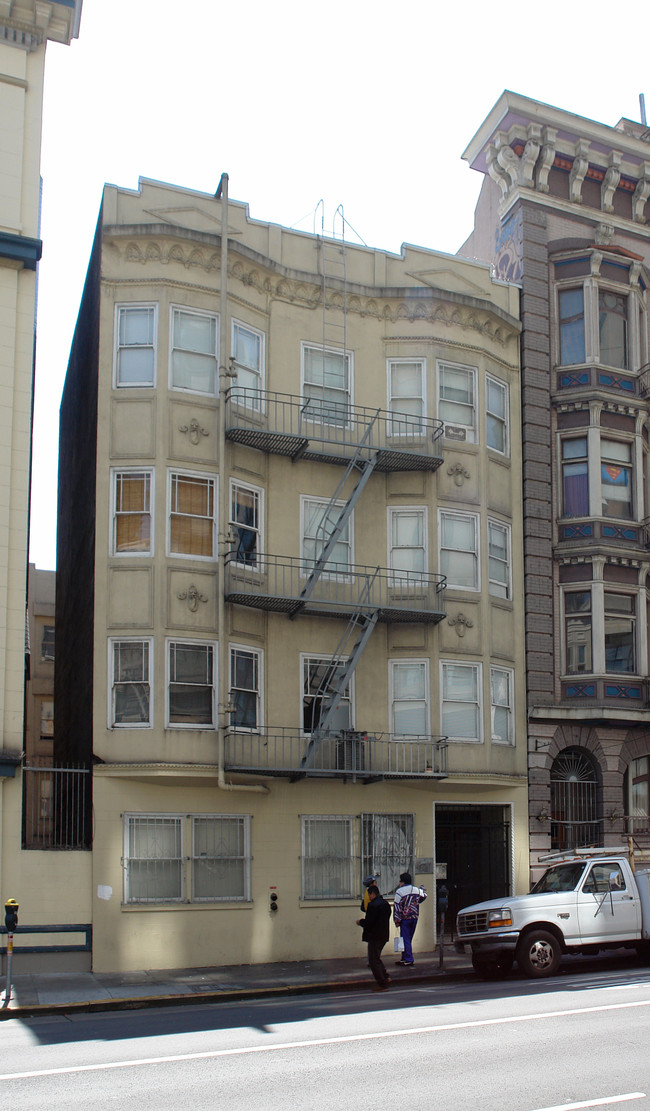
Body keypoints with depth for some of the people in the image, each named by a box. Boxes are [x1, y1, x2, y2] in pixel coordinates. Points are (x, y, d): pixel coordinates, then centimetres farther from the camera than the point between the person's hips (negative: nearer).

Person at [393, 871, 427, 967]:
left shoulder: (400, 891, -10)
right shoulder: (417, 890, 6)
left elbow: (397, 907, -11)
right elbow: (424, 896, 26)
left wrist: (397, 920, -8)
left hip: (405, 918, -6)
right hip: (415, 917, 6)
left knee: (405, 939, -2)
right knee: (408, 939, 14)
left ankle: (409, 960, -7)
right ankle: (404, 958, 18)